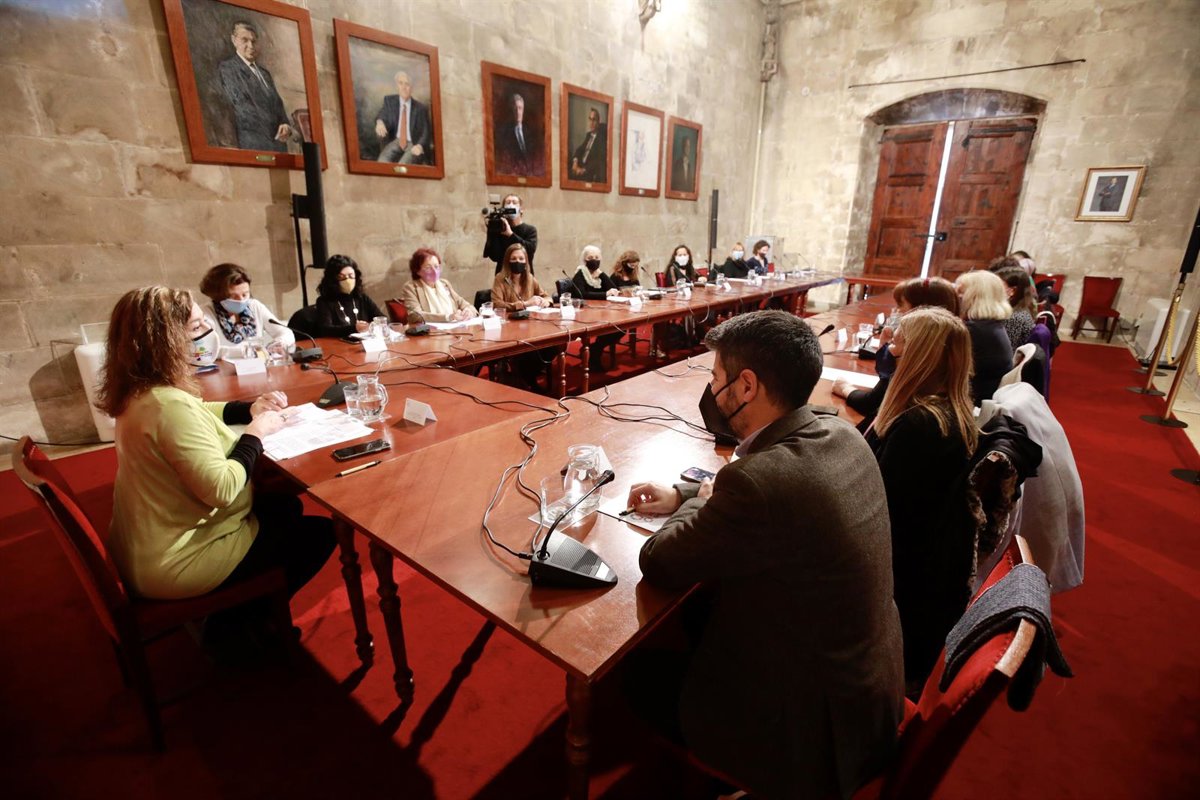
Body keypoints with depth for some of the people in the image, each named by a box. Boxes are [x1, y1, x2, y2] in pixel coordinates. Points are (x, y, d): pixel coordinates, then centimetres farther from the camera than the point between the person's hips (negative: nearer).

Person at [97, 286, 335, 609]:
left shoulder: (141, 391, -1)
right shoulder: (169, 404, -32)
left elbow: (197, 413, 19)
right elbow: (222, 489, -34)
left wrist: (250, 409, 2)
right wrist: (256, 431, -20)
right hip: (174, 563, -10)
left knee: (286, 505, 21)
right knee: (320, 532, 0)